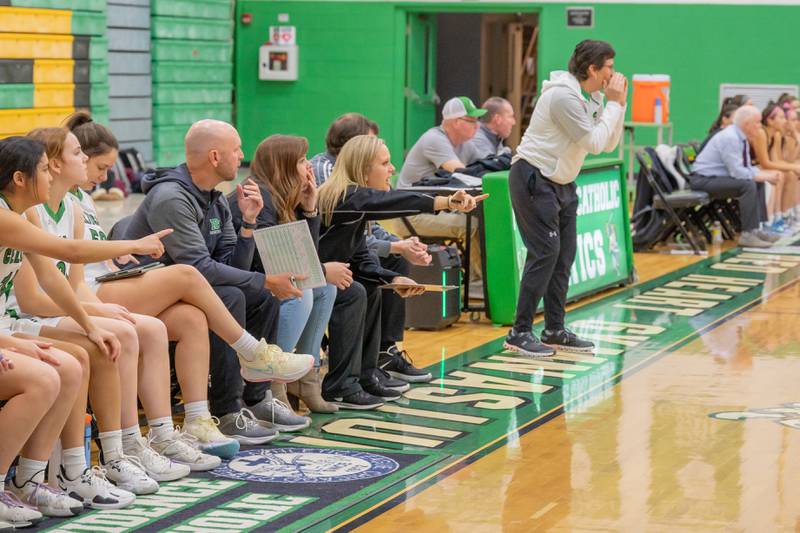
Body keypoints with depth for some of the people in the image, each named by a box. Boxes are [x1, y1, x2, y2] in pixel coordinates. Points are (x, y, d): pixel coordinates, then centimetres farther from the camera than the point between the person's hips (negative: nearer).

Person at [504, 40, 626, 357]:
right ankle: (519, 334, -10)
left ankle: (555, 331, 15)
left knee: (564, 255, 8)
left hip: (562, 183, 10)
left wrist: (617, 104, 1)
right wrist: (614, 104, -14)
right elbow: (594, 143, -22)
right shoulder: (564, 96, -20)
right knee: (545, 252, -14)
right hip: (534, 179, -10)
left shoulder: (592, 98, 10)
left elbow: (609, 143, 11)